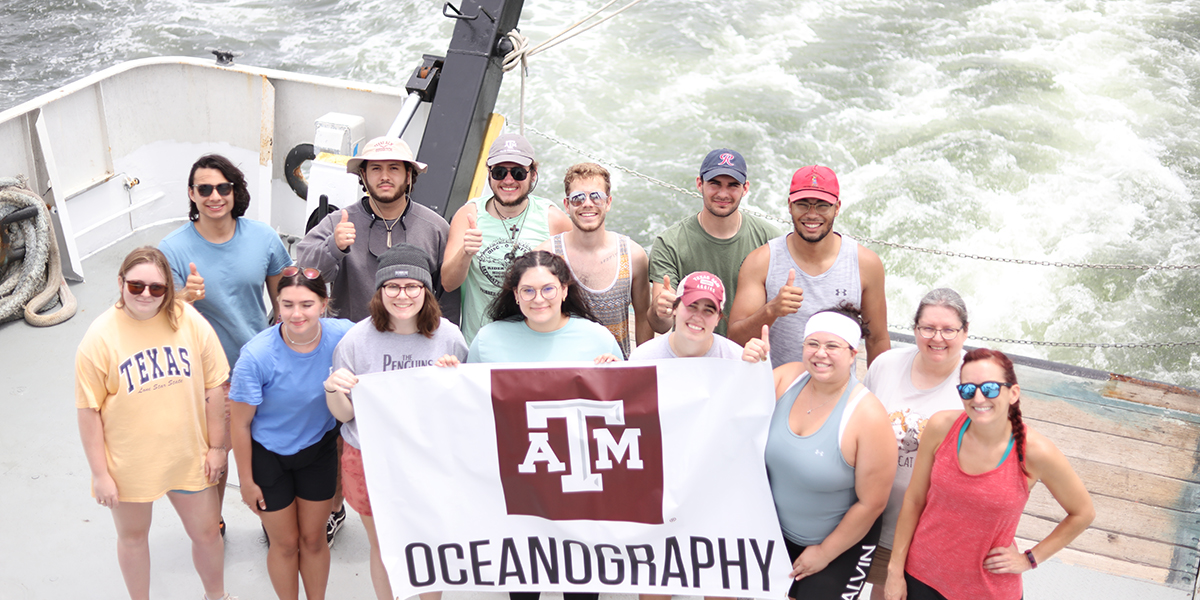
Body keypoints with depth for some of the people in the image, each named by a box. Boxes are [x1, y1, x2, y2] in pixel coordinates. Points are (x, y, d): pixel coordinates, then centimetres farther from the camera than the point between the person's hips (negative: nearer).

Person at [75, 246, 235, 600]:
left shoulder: (190, 322, -11)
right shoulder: (100, 338, -15)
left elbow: (213, 385, -3)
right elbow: (88, 411, -11)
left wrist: (216, 446, 0)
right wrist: (100, 474, -10)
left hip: (188, 457, 2)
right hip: (129, 463, -1)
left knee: (206, 532, 16)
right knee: (133, 536, 20)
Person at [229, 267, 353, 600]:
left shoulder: (343, 335, -22)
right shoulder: (257, 354, -28)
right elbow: (241, 424, -16)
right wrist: (246, 480, -8)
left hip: (318, 448, 2)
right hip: (268, 455, -2)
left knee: (313, 538, 18)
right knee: (285, 544, 15)